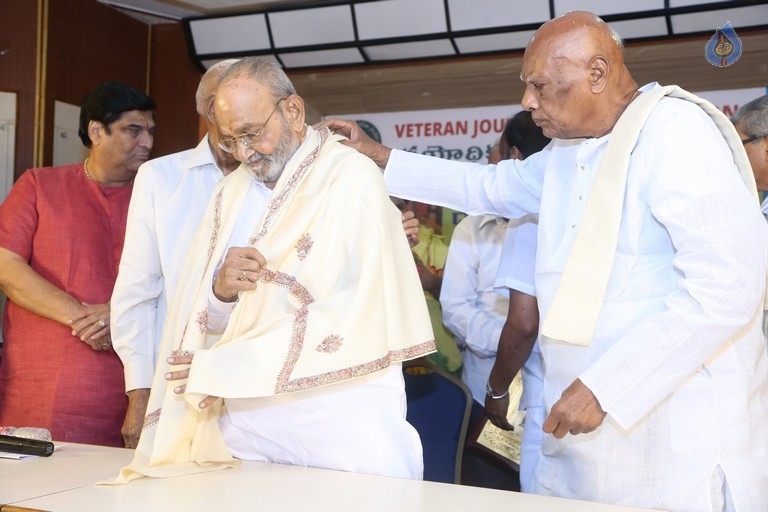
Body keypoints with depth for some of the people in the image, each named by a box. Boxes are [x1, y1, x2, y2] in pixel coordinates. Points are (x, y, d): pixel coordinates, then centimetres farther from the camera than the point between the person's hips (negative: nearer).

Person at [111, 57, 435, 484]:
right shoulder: (235, 190, 11)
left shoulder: (353, 180, -10)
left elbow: (360, 317, -20)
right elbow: (201, 316, 11)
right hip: (244, 424, 5)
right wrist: (221, 290, -14)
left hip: (342, 431, -5)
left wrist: (223, 365, -17)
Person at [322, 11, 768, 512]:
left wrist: (604, 386, -23)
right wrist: (380, 157, 23)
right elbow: (489, 186, 30)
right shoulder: (566, 152, 12)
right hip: (589, 426, 8)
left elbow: (728, 286, -24)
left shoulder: (675, 132, -15)